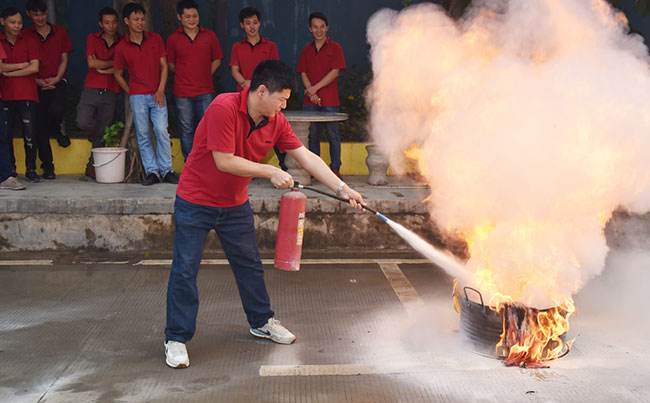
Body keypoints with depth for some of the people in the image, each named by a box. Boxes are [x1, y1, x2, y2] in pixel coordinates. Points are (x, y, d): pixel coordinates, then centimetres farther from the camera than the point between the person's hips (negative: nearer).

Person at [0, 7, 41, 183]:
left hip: (27, 95, -1)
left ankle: (31, 169, 6)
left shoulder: (29, 41, 5)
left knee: (30, 133, -3)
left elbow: (34, 67, -5)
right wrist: (21, 65, -7)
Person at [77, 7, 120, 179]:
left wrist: (104, 69, -8)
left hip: (111, 92, 1)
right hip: (92, 89, -1)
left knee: (103, 132, 1)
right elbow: (92, 63, -5)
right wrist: (113, 63, -1)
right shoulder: (92, 39, 7)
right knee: (83, 122, -18)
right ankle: (100, 137, 16)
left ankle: (92, 168, 12)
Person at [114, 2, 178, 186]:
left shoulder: (155, 39, 3)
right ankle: (152, 172, 6)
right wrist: (130, 92, 6)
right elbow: (118, 74, 13)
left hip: (157, 95, 0)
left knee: (162, 131, -6)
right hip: (137, 97, 0)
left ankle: (166, 171, 1)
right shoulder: (121, 47, 2)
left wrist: (161, 90, -6)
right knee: (143, 134, 1)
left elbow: (163, 66, 4)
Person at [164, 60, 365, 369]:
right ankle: (176, 339, 12)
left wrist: (342, 188, -11)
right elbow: (224, 161, -27)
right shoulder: (223, 108, -26)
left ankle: (262, 322, 33)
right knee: (184, 270, -1)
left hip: (235, 204, 6)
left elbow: (306, 157, -5)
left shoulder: (276, 122, -5)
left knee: (250, 265, 15)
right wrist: (271, 173, -23)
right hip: (195, 202, -6)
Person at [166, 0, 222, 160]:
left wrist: (204, 74, 3)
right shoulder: (173, 39, 2)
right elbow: (170, 63, 13)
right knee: (186, 131, 5)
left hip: (206, 91, 0)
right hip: (183, 93, 0)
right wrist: (184, 75, 5)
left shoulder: (209, 36, 3)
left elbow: (217, 59, 11)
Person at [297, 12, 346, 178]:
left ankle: (335, 168, 5)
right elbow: (303, 73, 8)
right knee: (312, 135, 6)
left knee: (333, 135, -1)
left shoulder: (335, 48, 2)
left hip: (330, 100, -3)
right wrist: (311, 92, -8)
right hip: (310, 101, 3)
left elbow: (335, 72, -7)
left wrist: (316, 87, -11)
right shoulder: (307, 50, 13)